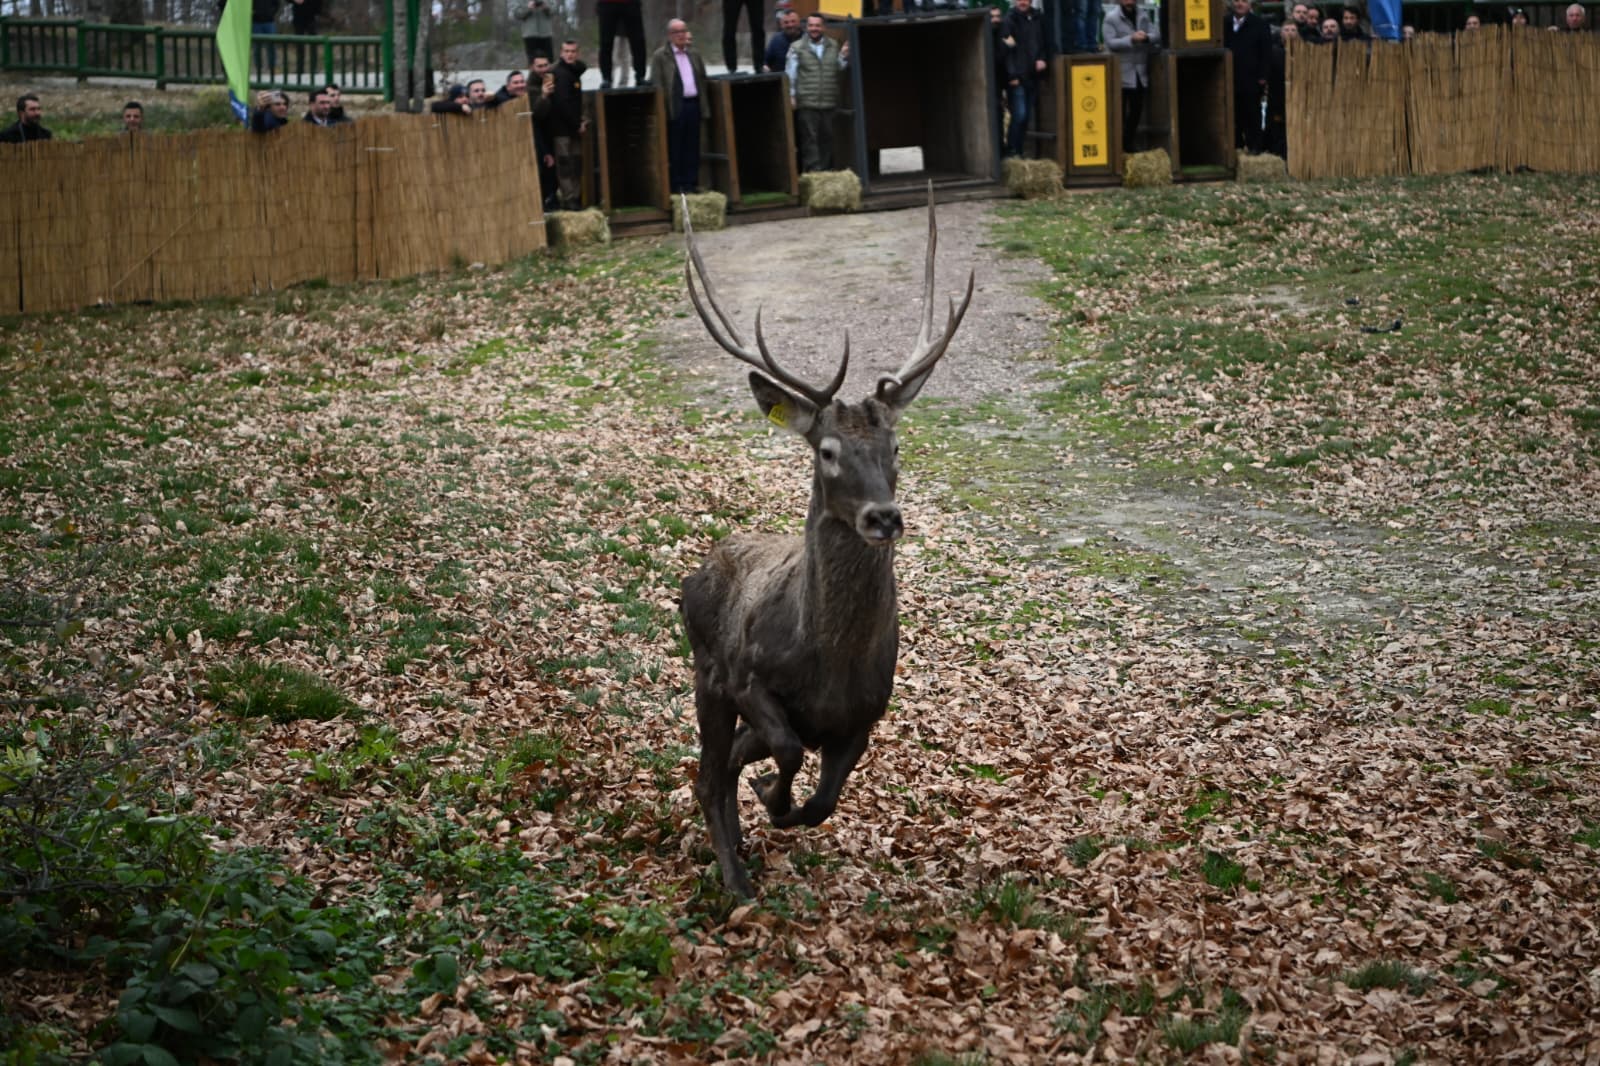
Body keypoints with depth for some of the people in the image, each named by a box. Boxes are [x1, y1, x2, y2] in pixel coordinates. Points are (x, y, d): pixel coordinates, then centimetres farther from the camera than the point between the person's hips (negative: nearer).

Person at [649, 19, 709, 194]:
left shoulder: (694, 54, 17)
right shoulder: (660, 56, -1)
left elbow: (703, 79, 22)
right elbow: (657, 85, -7)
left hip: (693, 104, 5)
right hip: (675, 107, -5)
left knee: (692, 147, 6)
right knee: (675, 148, -2)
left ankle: (690, 183, 11)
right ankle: (676, 185, 1)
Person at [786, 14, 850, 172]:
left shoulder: (833, 46, 12)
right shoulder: (797, 48, 3)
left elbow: (840, 68, 19)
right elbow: (790, 73, 1)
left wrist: (844, 57, 0)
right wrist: (791, 96, -4)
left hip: (829, 102, 3)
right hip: (807, 103, -3)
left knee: (827, 137, 8)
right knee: (810, 138, -6)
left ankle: (827, 169, 18)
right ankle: (812, 171, -5)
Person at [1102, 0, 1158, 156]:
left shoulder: (1144, 16, 10)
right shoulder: (1111, 19, -6)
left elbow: (1157, 35, 0)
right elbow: (1111, 43, -16)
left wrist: (1146, 37, -22)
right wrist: (1131, 39, -28)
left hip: (1140, 73, 5)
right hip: (1120, 74, -5)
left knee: (1136, 110, 11)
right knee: (1119, 113, -4)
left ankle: (1128, 147, 22)